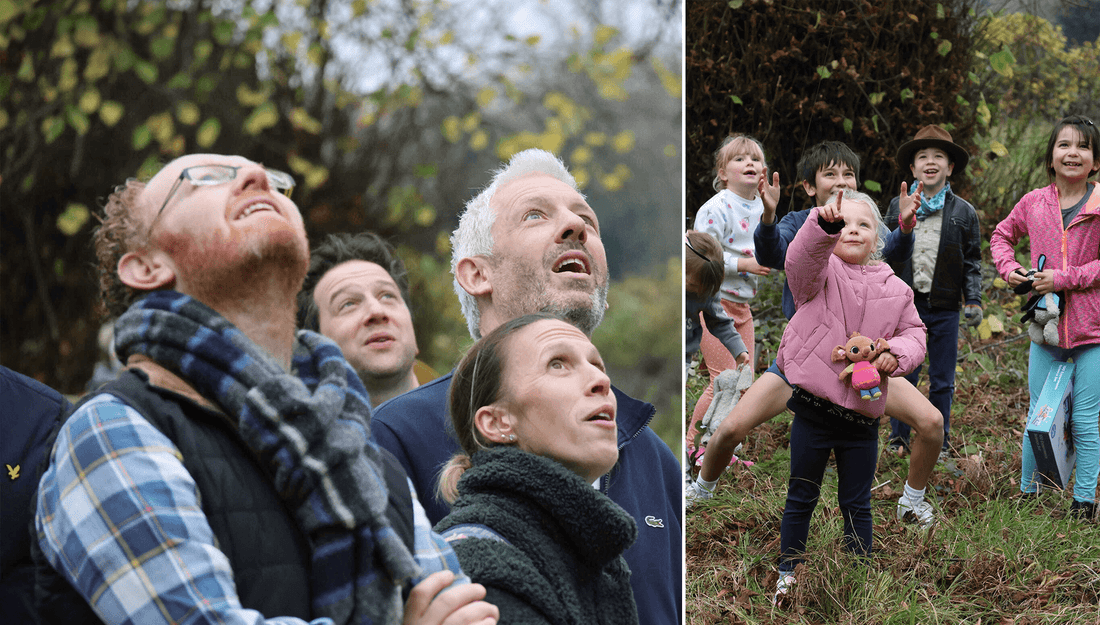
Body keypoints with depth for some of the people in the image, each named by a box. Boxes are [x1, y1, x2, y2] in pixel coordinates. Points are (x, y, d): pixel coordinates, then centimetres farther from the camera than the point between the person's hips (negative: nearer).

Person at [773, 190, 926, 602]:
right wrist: (823, 224, -47)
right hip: (813, 410, -3)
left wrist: (896, 354, -12)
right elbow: (802, 259, -26)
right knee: (801, 498, 11)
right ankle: (787, 574, 26)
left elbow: (913, 332, 12)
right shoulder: (820, 272, -4)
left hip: (862, 416, 3)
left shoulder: (894, 288, 9)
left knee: (857, 504, 13)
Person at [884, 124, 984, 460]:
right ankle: (898, 440, 15)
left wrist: (973, 300, -3)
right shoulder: (897, 208, 6)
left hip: (945, 308, 0)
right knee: (902, 377, 2)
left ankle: (939, 443, 18)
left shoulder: (963, 212, 4)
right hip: (905, 304, 0)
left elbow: (972, 262, 7)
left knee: (942, 381, 6)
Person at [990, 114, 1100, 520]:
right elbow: (1002, 235, 22)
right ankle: (1027, 494, 24)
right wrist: (1008, 267, 4)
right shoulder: (1034, 203, 4)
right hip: (1046, 326, 3)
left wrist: (1065, 278, -16)